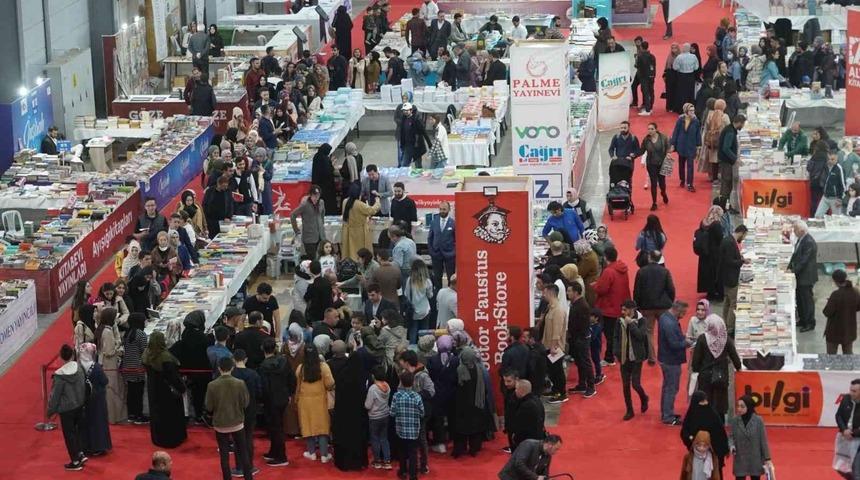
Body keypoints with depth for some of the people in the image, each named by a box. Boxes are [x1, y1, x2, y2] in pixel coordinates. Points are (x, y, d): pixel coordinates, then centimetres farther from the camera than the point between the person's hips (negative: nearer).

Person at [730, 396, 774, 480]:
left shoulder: (758, 420, -10)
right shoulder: (734, 421, -6)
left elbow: (763, 440, -5)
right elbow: (730, 436, 0)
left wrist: (767, 458, -4)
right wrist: (731, 446, -23)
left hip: (755, 459, -1)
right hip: (740, 460, 1)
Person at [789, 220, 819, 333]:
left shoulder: (809, 242, -23)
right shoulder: (800, 239, 7)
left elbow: (804, 260, -24)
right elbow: (795, 255, 13)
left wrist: (794, 270, -19)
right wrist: (789, 268, 5)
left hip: (806, 276, -10)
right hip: (800, 275, 10)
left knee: (807, 299, 0)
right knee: (799, 298, 18)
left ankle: (810, 324, 10)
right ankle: (802, 320, 30)